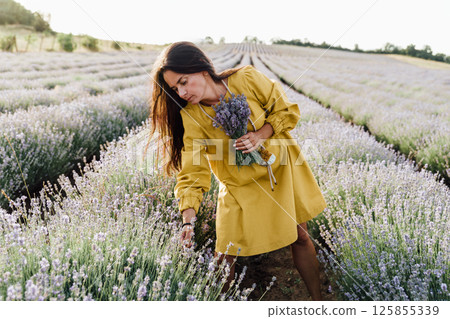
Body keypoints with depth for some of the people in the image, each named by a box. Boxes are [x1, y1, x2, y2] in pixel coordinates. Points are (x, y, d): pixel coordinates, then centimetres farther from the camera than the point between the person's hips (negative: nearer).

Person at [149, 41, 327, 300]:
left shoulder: (247, 79, -18)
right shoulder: (190, 115, -17)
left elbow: (287, 110, -7)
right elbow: (193, 171, -19)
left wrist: (261, 135, -24)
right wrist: (188, 219, -31)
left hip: (281, 169, 1)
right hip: (239, 187, -1)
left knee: (300, 237, 13)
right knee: (226, 258, -4)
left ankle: (318, 300, 36)